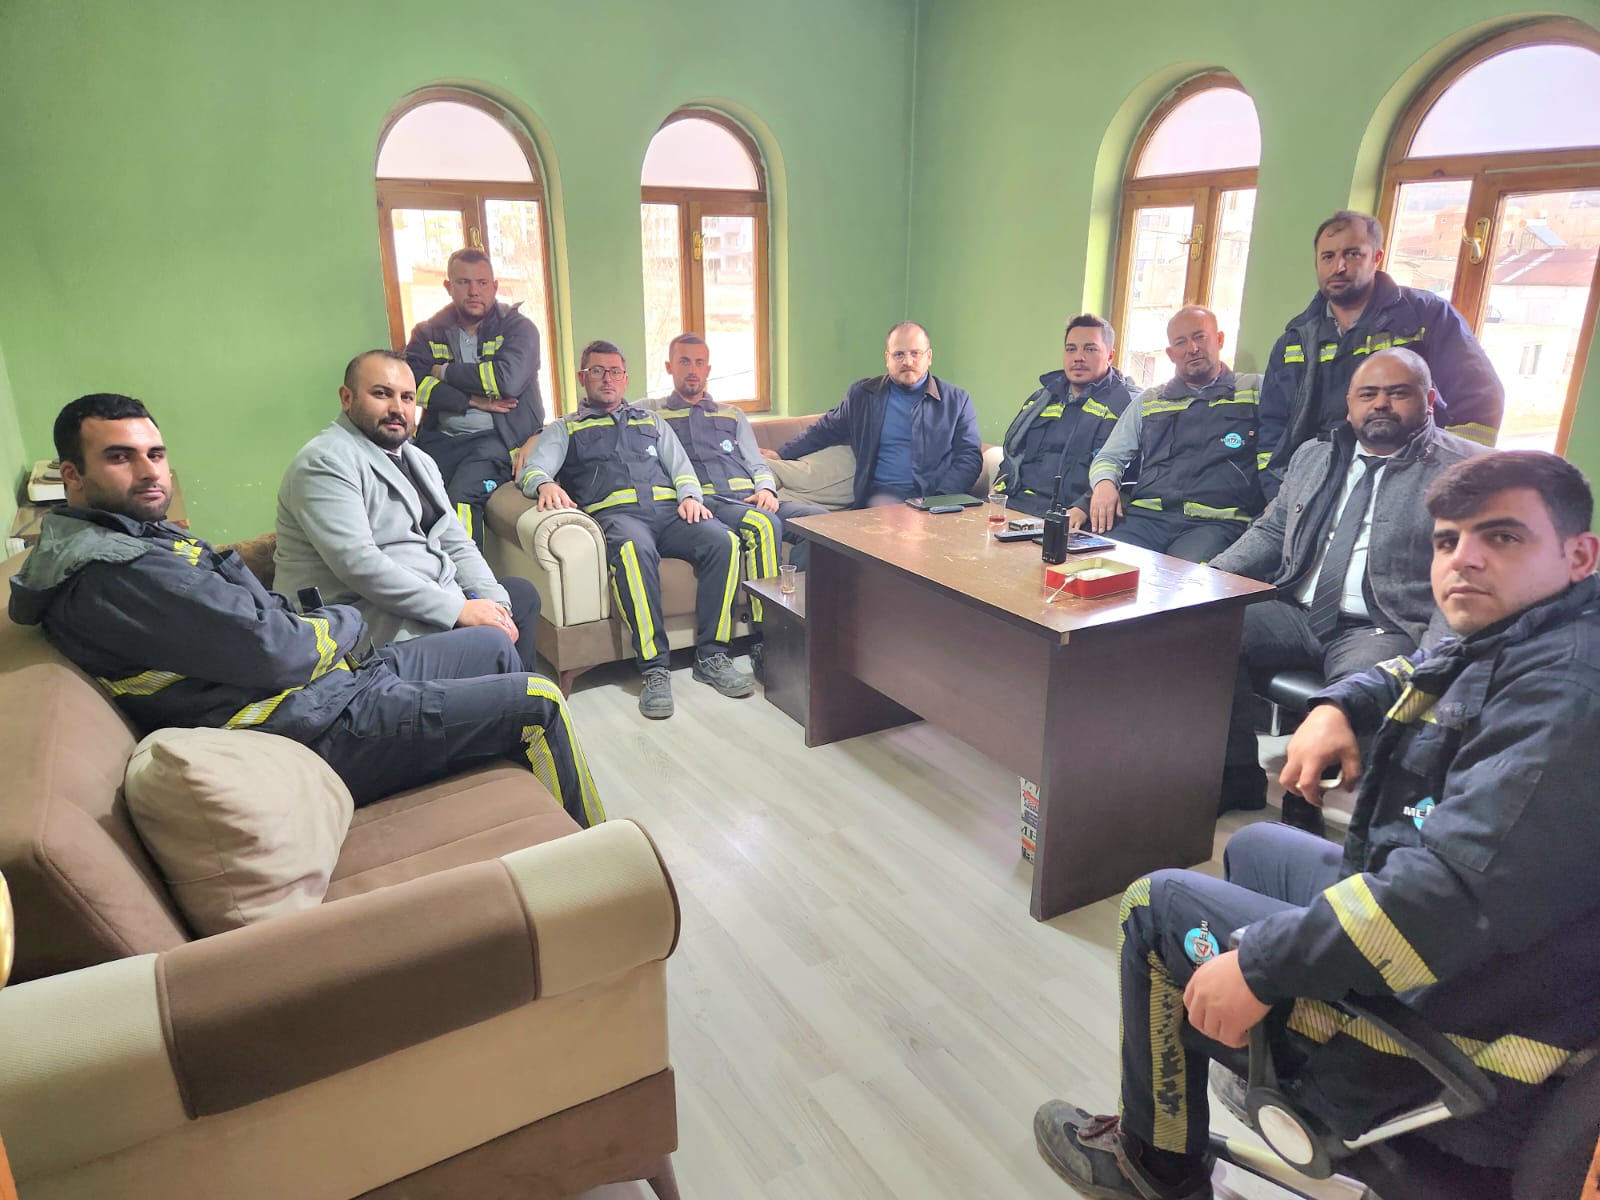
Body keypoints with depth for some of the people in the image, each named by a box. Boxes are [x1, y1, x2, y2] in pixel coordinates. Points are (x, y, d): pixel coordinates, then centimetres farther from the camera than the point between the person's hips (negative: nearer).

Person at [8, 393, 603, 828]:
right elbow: (274, 651, -24)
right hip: (314, 726, -11)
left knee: (495, 646, 22)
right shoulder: (113, 576, -22)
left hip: (330, 677, 11)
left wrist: (320, 627, 0)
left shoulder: (144, 536, 14)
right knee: (538, 703, -10)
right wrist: (343, 622, -4)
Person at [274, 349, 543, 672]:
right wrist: (458, 609, -25)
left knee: (523, 594, 17)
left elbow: (456, 543, 11)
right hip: (368, 617, -9)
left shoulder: (419, 460, 15)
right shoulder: (325, 462, -14)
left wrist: (495, 604, -7)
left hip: (433, 597, 9)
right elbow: (359, 563, -25)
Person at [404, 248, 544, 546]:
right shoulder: (428, 332, 15)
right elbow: (411, 383, -1)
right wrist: (473, 400, -11)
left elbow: (508, 379, -14)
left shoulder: (517, 327, 5)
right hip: (441, 438, 3)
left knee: (462, 495, -31)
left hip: (496, 437, -3)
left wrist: (445, 371, -2)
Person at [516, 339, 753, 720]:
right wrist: (544, 484, -19)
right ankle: (654, 669, -38)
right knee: (634, 550, -41)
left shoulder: (651, 421, 34)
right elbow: (533, 469, 8)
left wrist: (690, 495, -1)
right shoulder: (565, 429, 24)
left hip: (669, 507, 3)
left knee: (723, 541, -29)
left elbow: (680, 466, 23)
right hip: (615, 513, -3)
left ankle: (711, 656, -22)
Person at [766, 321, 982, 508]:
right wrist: (782, 454, 20)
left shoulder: (957, 401, 11)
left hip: (937, 498, 1)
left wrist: (941, 500, -10)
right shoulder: (863, 394, 15)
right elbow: (826, 429, 26)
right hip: (885, 493, -1)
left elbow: (970, 457, 7)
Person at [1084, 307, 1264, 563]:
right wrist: (1104, 483, 0)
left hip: (1216, 522, -2)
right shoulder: (1148, 402, 25)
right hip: (1146, 516, 3)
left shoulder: (1256, 390, 14)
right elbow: (1109, 457, 25)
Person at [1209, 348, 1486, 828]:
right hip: (1296, 614, 5)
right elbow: (1270, 533, 20)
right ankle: (1238, 774, -5)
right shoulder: (1313, 456, 17)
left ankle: (1309, 794, -9)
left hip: (1383, 630, -5)